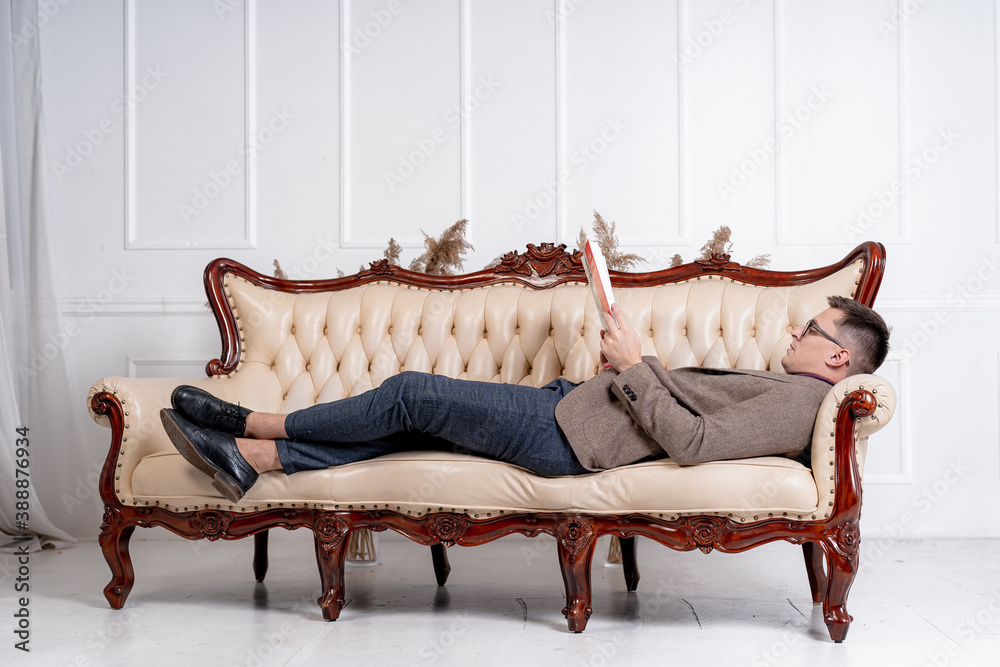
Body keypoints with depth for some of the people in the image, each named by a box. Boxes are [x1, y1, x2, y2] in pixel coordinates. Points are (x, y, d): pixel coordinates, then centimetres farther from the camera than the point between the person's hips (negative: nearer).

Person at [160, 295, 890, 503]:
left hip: (569, 437, -9)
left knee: (411, 392, -6)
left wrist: (635, 367, -18)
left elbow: (691, 442, -26)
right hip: (571, 402, 9)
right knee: (412, 424, 5)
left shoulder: (798, 402, -13)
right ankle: (251, 459, 8)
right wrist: (636, 365, 11)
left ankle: (256, 423, 11)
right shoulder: (780, 388, 18)